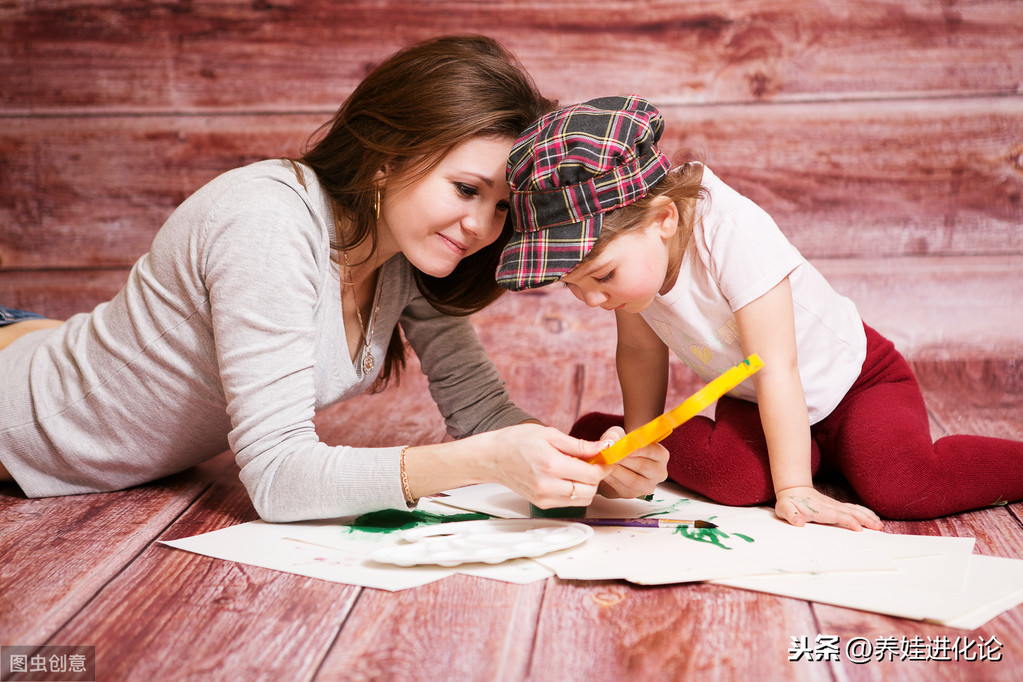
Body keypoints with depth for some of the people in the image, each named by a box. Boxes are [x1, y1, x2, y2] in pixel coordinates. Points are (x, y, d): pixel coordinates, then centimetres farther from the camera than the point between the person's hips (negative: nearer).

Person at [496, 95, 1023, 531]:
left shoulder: (734, 233, -36)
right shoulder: (613, 238, -18)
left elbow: (777, 371, -31)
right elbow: (640, 350, -3)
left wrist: (794, 490, -27)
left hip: (851, 378, -4)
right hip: (751, 399, 4)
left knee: (896, 489, -27)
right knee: (735, 476, -28)